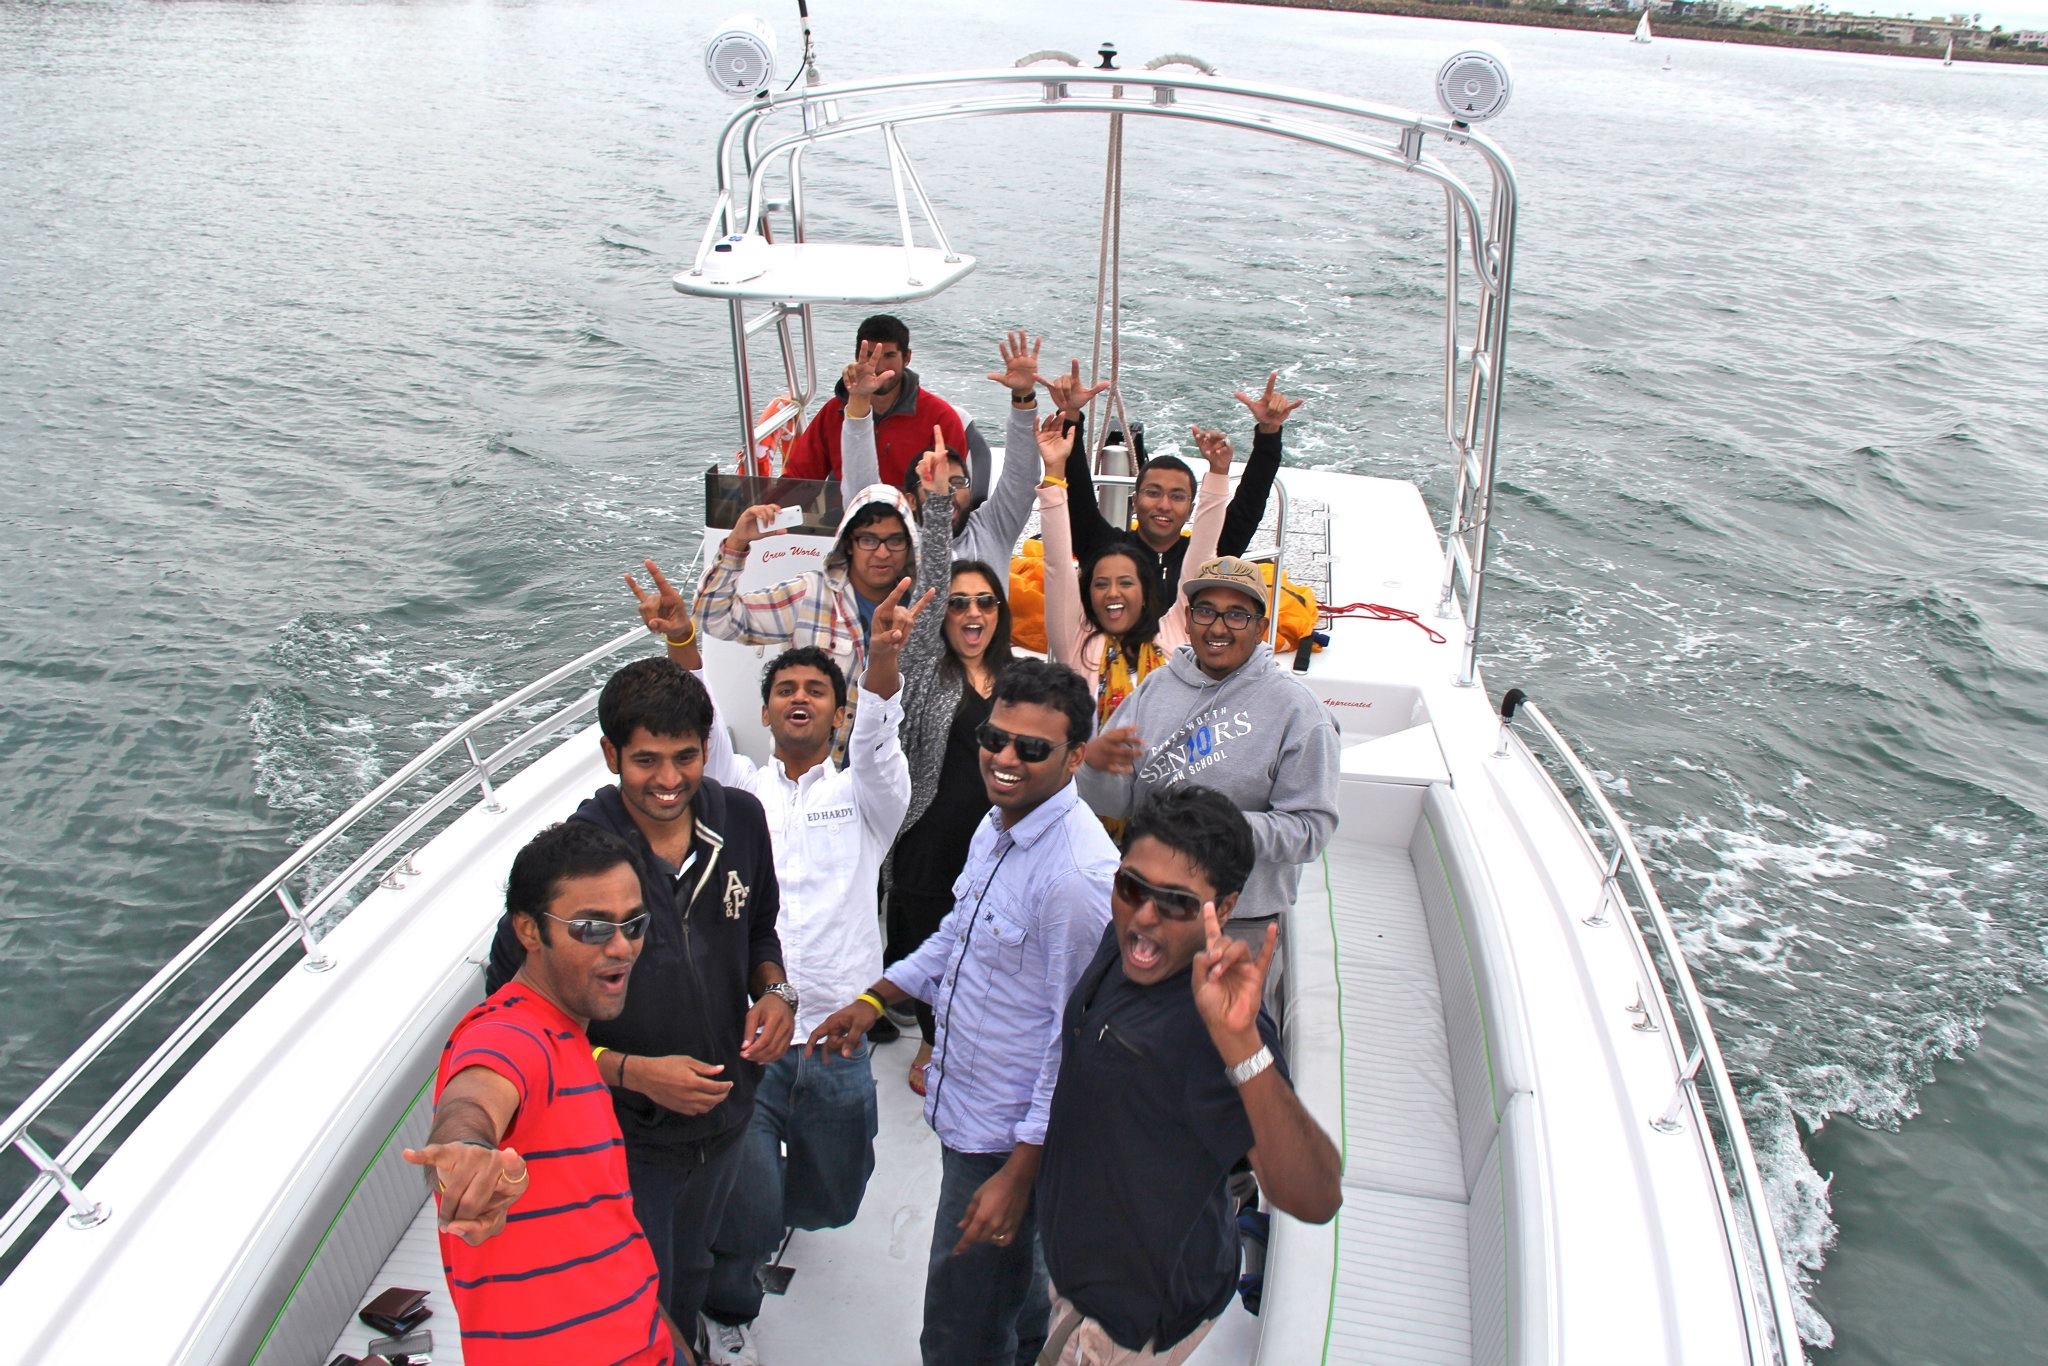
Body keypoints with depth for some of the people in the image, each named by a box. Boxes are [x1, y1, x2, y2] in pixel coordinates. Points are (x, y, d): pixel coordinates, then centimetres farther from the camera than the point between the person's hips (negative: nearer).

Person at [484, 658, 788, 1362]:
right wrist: (634, 1072, -24)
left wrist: (775, 991, -11)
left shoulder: (740, 819, -9)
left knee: (690, 1275, 30)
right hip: (624, 1135, -5)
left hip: (722, 1117, 5)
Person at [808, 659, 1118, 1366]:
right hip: (967, 1109, 8)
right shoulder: (998, 825, 0)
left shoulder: (1077, 873, -28)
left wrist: (1019, 1173, -21)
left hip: (1005, 1138, -8)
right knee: (1015, 1293, 30)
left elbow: (1075, 1039, -24)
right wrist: (874, 1000, 13)